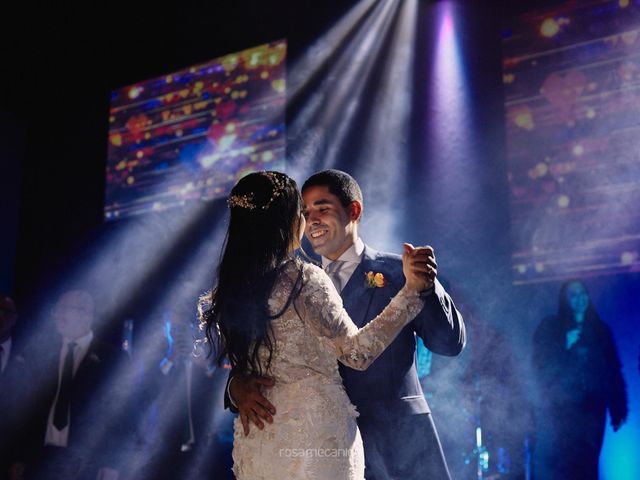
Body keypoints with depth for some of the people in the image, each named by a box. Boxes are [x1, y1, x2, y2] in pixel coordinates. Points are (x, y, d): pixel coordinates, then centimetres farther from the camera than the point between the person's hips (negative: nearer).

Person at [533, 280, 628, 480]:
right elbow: (541, 367, 1)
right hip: (559, 409, -2)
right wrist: (566, 346, -10)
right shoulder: (549, 327, 7)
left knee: (587, 463, -4)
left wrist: (618, 408, 6)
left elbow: (613, 371, 11)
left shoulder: (600, 329, 15)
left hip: (591, 408, 2)